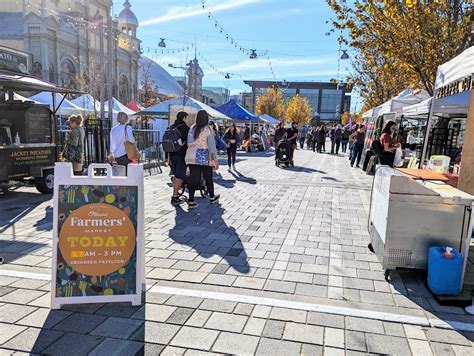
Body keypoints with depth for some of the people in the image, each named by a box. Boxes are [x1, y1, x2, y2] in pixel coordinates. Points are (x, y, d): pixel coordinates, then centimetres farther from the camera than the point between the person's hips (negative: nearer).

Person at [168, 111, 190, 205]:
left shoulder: (171, 127, 11)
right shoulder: (185, 128, -10)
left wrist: (169, 157, 16)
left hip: (172, 155, 8)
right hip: (182, 155, -7)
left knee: (175, 175, 20)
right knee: (180, 176, -5)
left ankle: (175, 192, 29)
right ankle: (174, 197, -7)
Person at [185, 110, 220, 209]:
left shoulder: (192, 128, 10)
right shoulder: (208, 129, -4)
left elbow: (189, 143, 5)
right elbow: (212, 145, -8)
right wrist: (215, 159, -5)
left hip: (191, 156, 4)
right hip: (204, 158, -4)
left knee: (193, 178, 5)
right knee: (208, 178, 12)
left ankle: (191, 200, 2)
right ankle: (212, 197, 28)